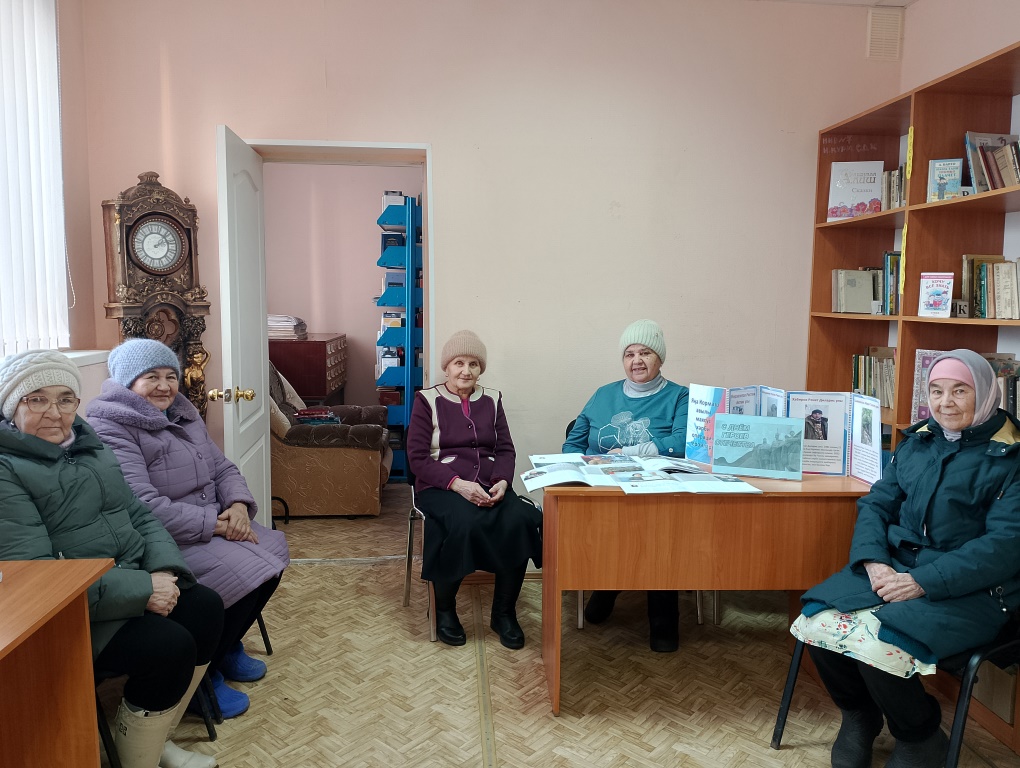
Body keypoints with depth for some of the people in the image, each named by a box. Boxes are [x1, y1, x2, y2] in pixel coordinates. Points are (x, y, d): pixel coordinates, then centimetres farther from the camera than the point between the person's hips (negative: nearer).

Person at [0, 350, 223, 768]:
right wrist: (140, 589, -26)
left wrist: (165, 570, -9)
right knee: (169, 645, -24)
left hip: (133, 585, 8)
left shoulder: (90, 446, 13)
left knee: (206, 606, -11)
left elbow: (141, 516, 12)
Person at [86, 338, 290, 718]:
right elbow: (144, 507, -25)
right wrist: (213, 524, -23)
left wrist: (238, 505, -8)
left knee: (273, 549, -9)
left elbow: (223, 468, 13)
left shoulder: (183, 414, 13)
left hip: (213, 524, 9)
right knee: (244, 570, -24)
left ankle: (226, 646, 14)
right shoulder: (111, 427, -14)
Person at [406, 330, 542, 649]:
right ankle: (444, 609, -8)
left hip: (489, 486, 4)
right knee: (464, 524, -36)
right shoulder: (428, 400, 2)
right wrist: (458, 484, -18)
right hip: (441, 487, -3)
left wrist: (502, 482, -12)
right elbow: (418, 458, -4)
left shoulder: (491, 399, 14)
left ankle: (504, 613, -8)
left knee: (519, 521, -29)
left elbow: (506, 450, 10)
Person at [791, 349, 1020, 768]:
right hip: (894, 564, 5)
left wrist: (923, 582, -22)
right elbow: (876, 505, 9)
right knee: (815, 623, -18)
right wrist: (874, 562, -11)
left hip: (971, 589, -5)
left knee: (876, 645, -29)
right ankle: (859, 716, 12)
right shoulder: (917, 441, 11)